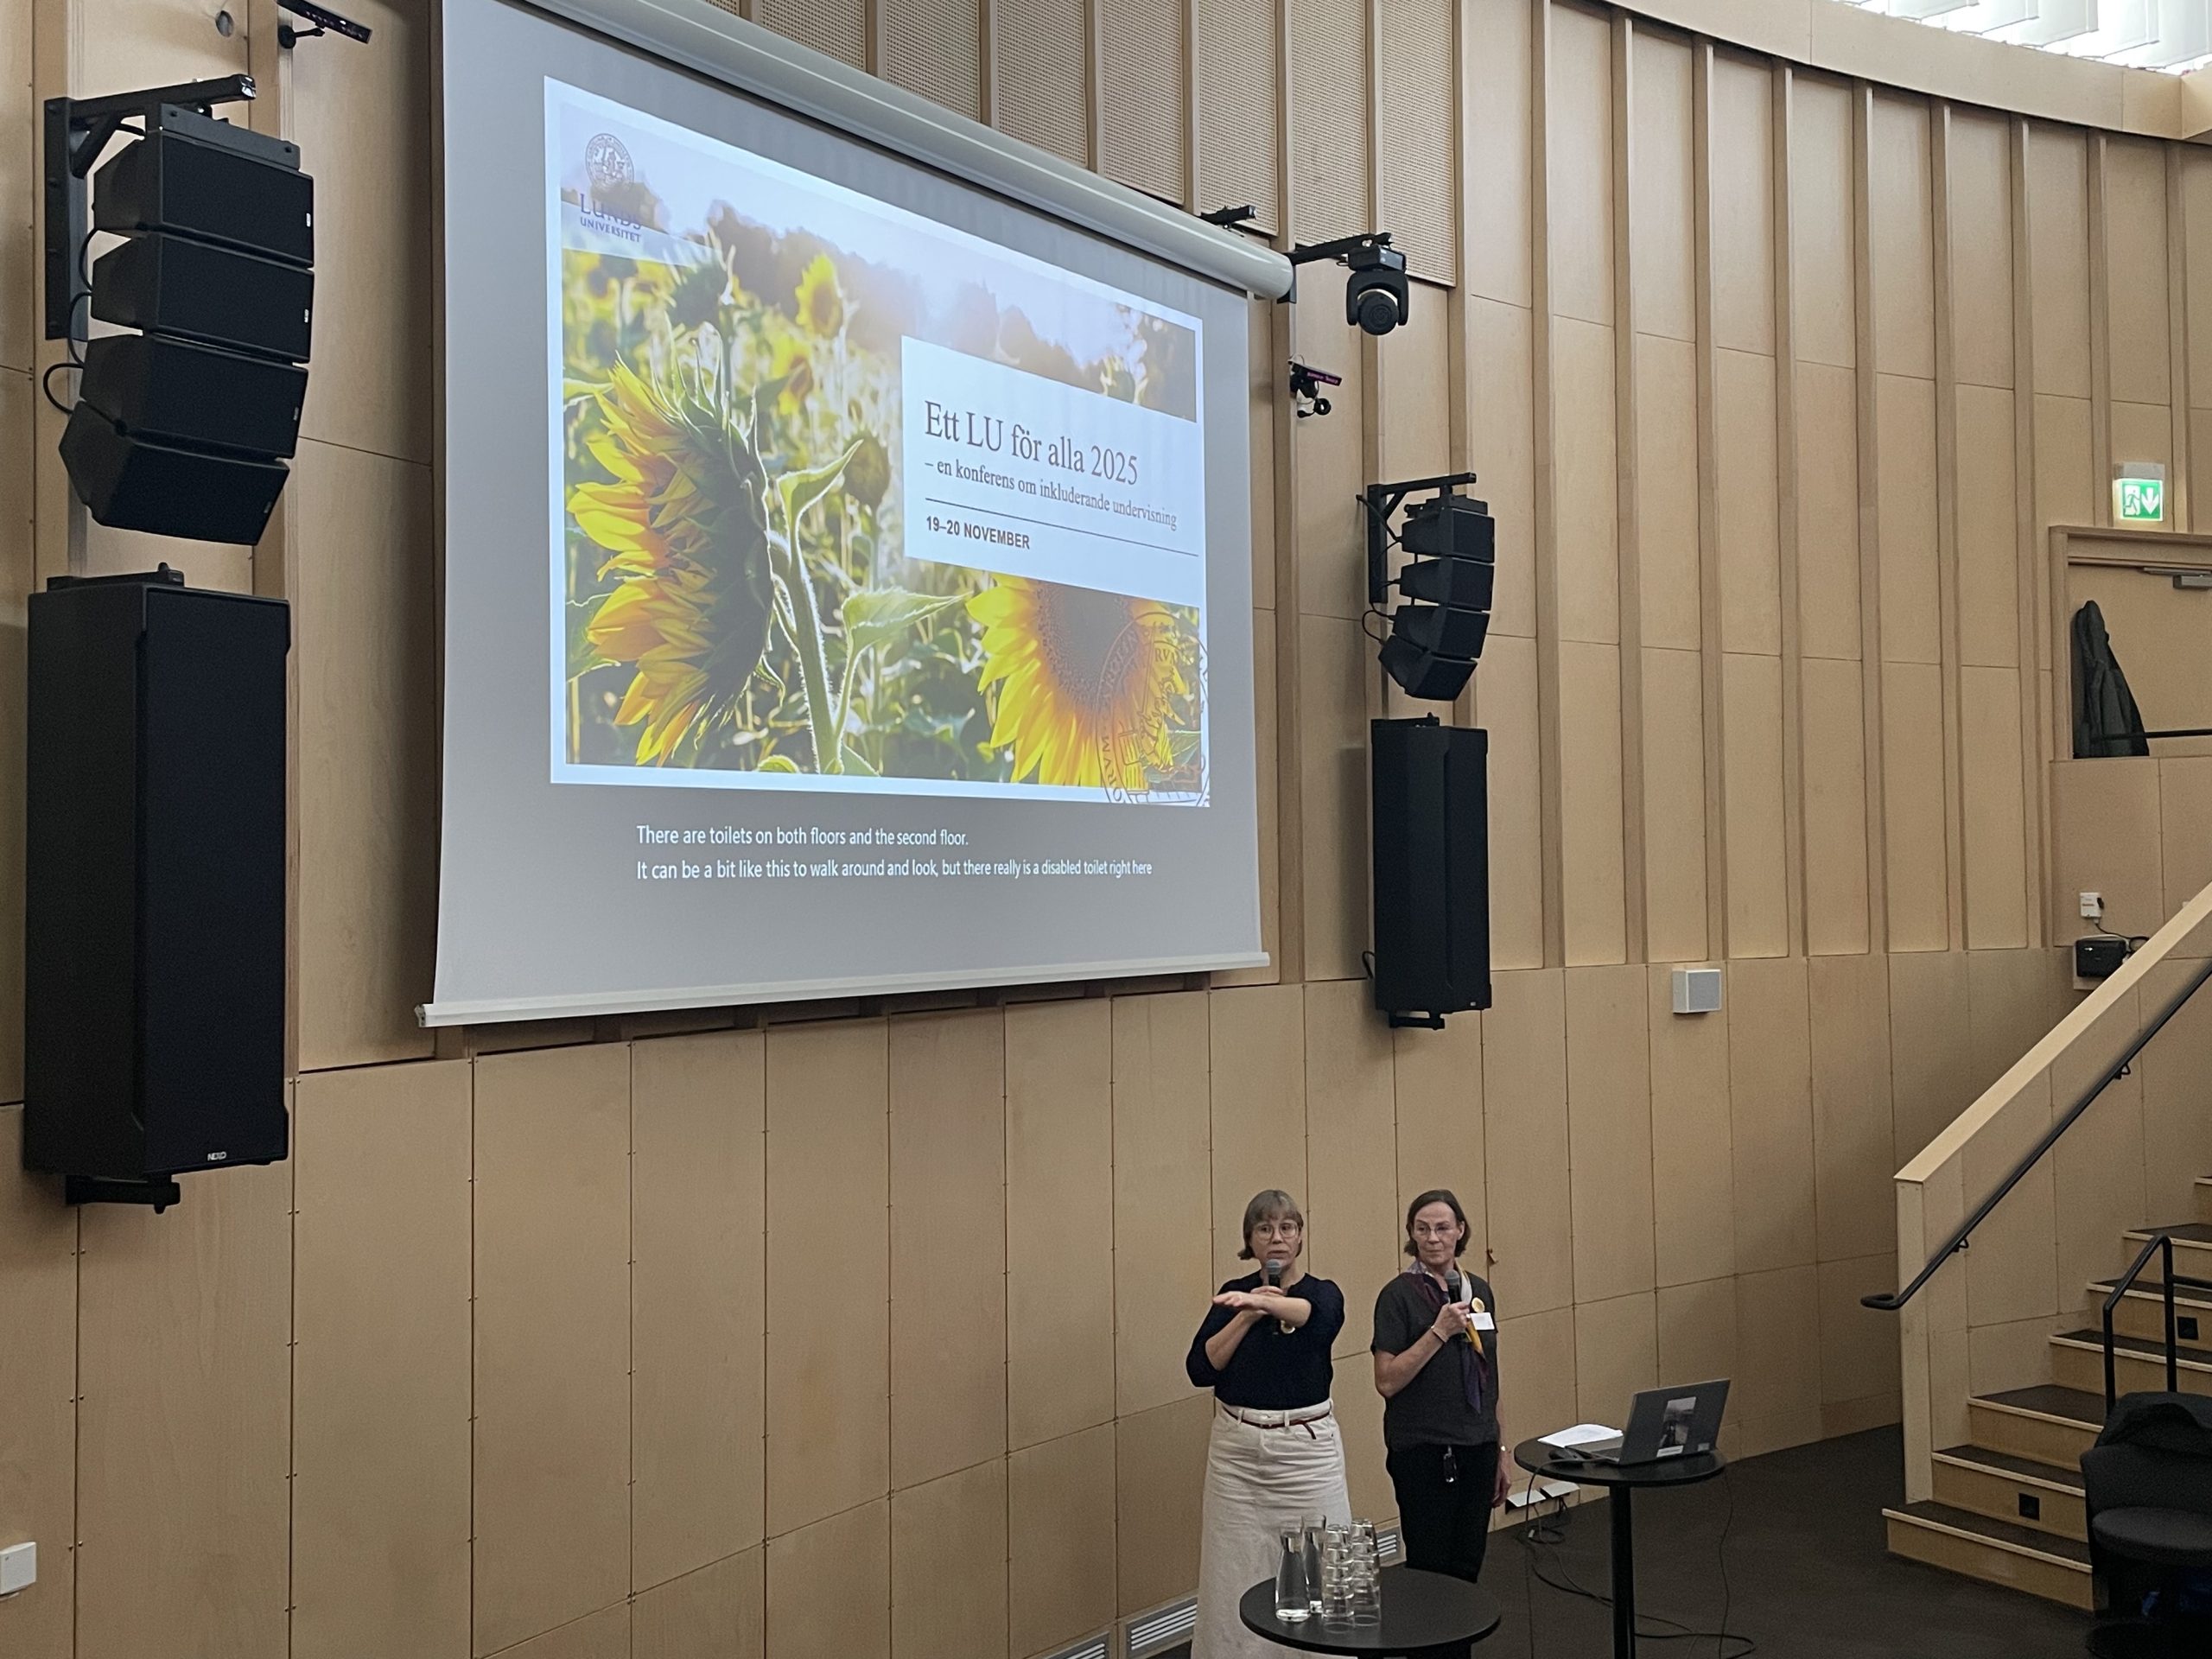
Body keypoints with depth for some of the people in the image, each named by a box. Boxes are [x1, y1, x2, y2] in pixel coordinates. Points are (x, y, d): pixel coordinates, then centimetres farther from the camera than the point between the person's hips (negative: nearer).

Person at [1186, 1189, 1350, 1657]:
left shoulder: (1324, 1294, -3)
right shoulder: (1233, 1296, 5)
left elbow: (1311, 1314, -29)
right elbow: (1200, 1369, -6)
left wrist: (1261, 1302, -48)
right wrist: (1247, 1316, -14)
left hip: (1306, 1448, -2)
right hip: (1236, 1449, 2)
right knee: (1236, 1574, 4)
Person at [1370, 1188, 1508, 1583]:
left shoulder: (1478, 1290, 9)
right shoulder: (1400, 1295, -9)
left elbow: (1487, 1379, 15)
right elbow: (1386, 1382, -15)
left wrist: (1500, 1452, 14)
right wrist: (1440, 1331, -22)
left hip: (1476, 1449, 6)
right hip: (1423, 1451, -6)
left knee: (1468, 1568, 10)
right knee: (1430, 1569, -1)